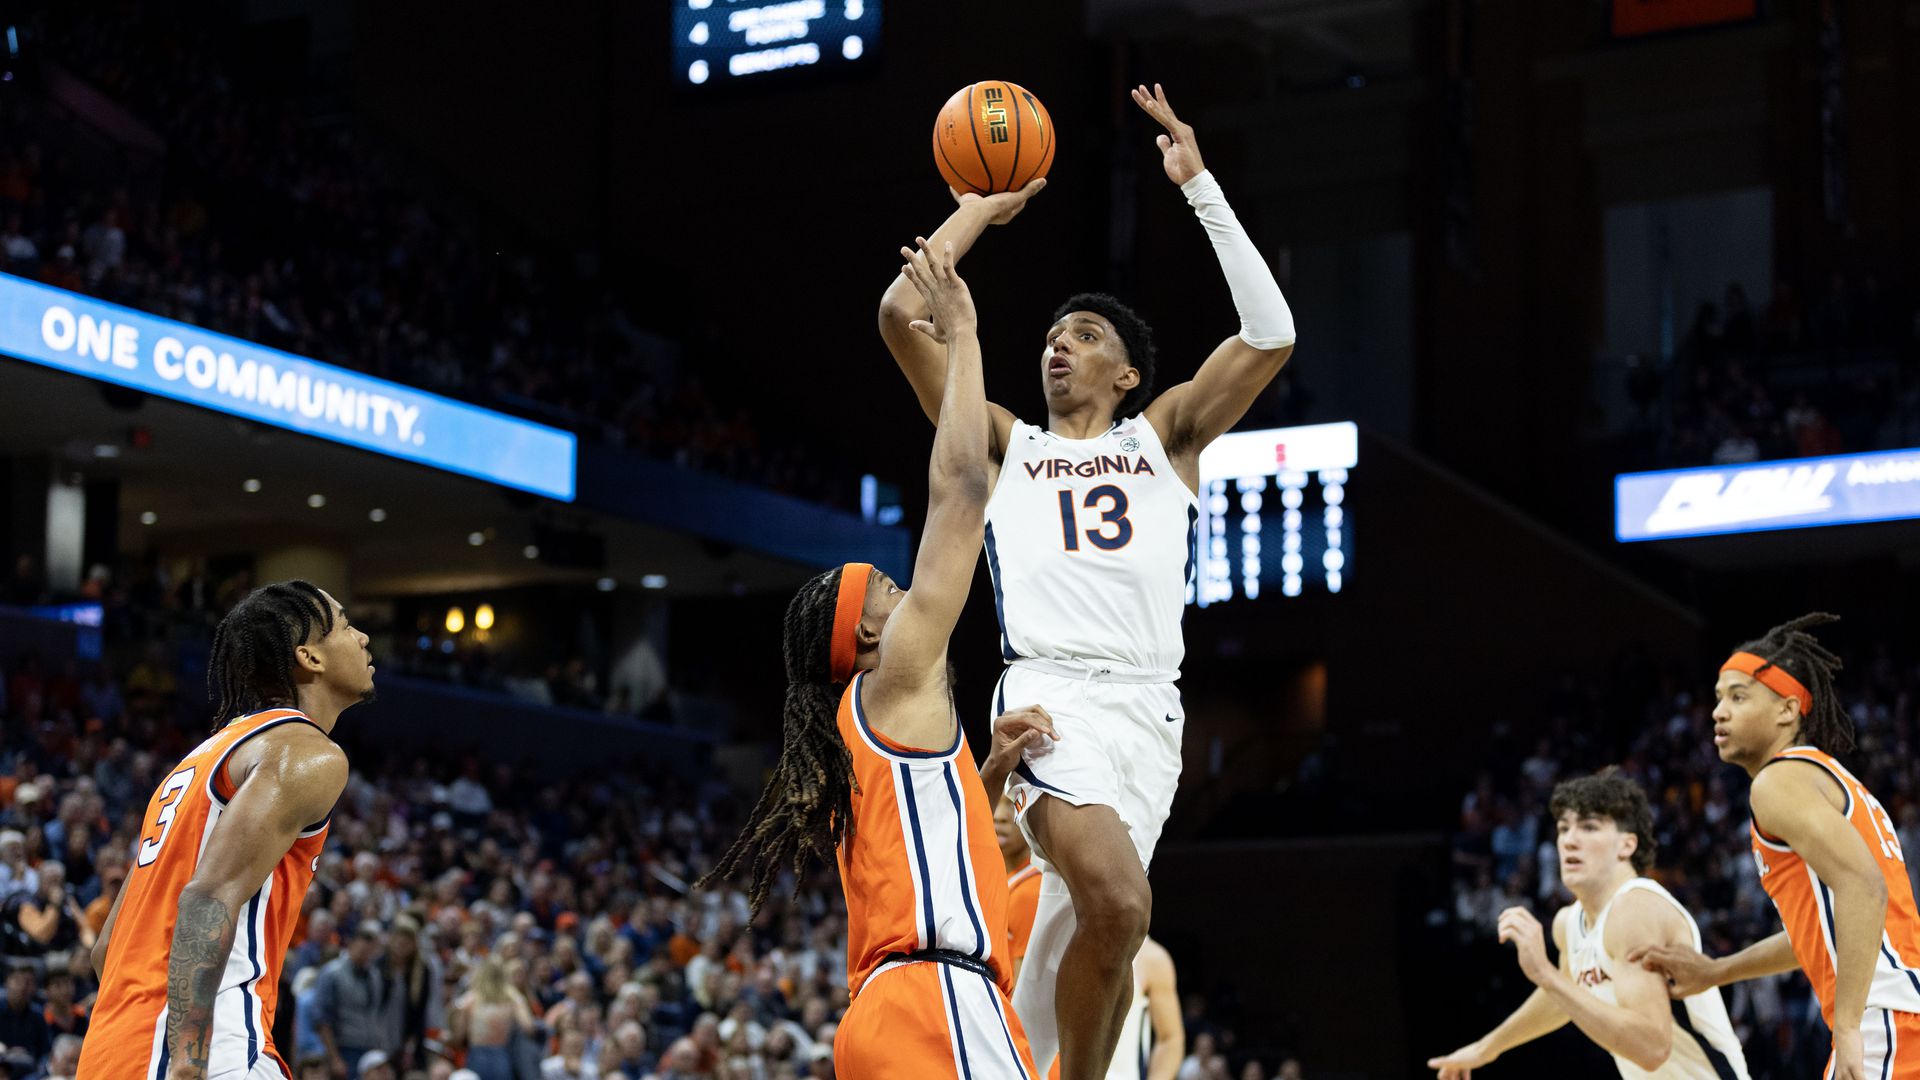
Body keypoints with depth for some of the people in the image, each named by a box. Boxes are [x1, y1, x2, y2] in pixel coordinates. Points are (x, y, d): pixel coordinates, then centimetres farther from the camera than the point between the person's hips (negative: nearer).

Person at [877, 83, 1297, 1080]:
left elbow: (1271, 336, 8)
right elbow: (901, 314, 10)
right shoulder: (1005, 446, 20)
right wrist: (979, 209, 19)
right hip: (1049, 694, -3)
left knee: (1073, 931, 2)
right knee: (1117, 905, -26)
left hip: (1149, 706, 3)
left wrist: (1198, 187, 7)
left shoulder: (1164, 436, 22)